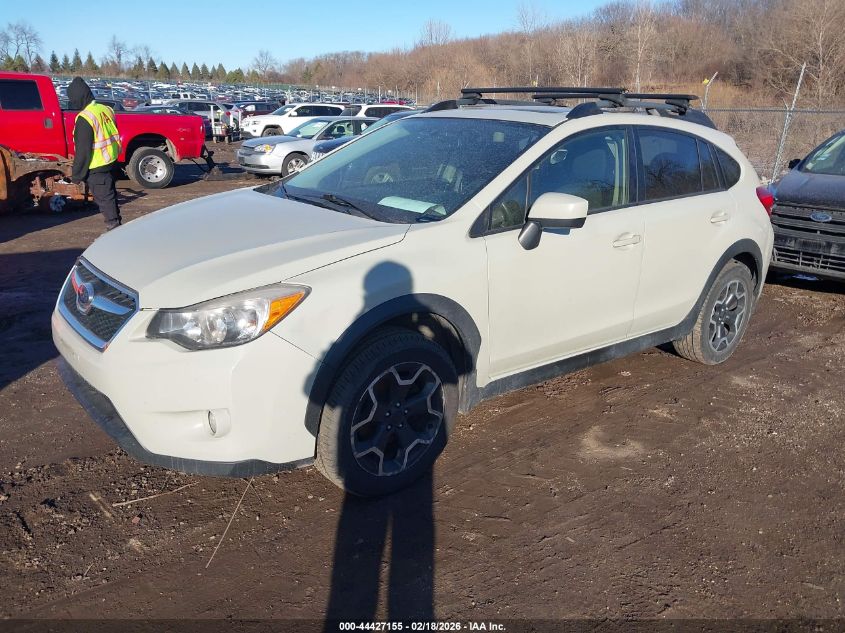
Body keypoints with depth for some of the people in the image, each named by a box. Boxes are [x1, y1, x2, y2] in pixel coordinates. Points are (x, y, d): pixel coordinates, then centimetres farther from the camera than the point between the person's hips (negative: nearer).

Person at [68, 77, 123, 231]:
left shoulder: (85, 119, -19)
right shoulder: (106, 110, 6)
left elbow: (83, 151, -18)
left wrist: (77, 174, -10)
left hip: (96, 167, -9)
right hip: (110, 161, 9)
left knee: (104, 198, -1)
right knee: (110, 195, 18)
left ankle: (113, 227, 4)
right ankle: (116, 225, 27)